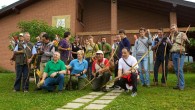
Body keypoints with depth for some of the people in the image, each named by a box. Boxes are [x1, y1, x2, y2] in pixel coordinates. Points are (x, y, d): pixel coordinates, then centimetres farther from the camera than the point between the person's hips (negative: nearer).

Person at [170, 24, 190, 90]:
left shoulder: (182, 34, 3)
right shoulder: (172, 36, 21)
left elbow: (188, 42, -8)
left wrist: (185, 39, -30)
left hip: (180, 54, -6)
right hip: (173, 54, 6)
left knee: (180, 69, -12)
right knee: (176, 70, 6)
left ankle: (181, 85, -7)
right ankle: (179, 84, 15)